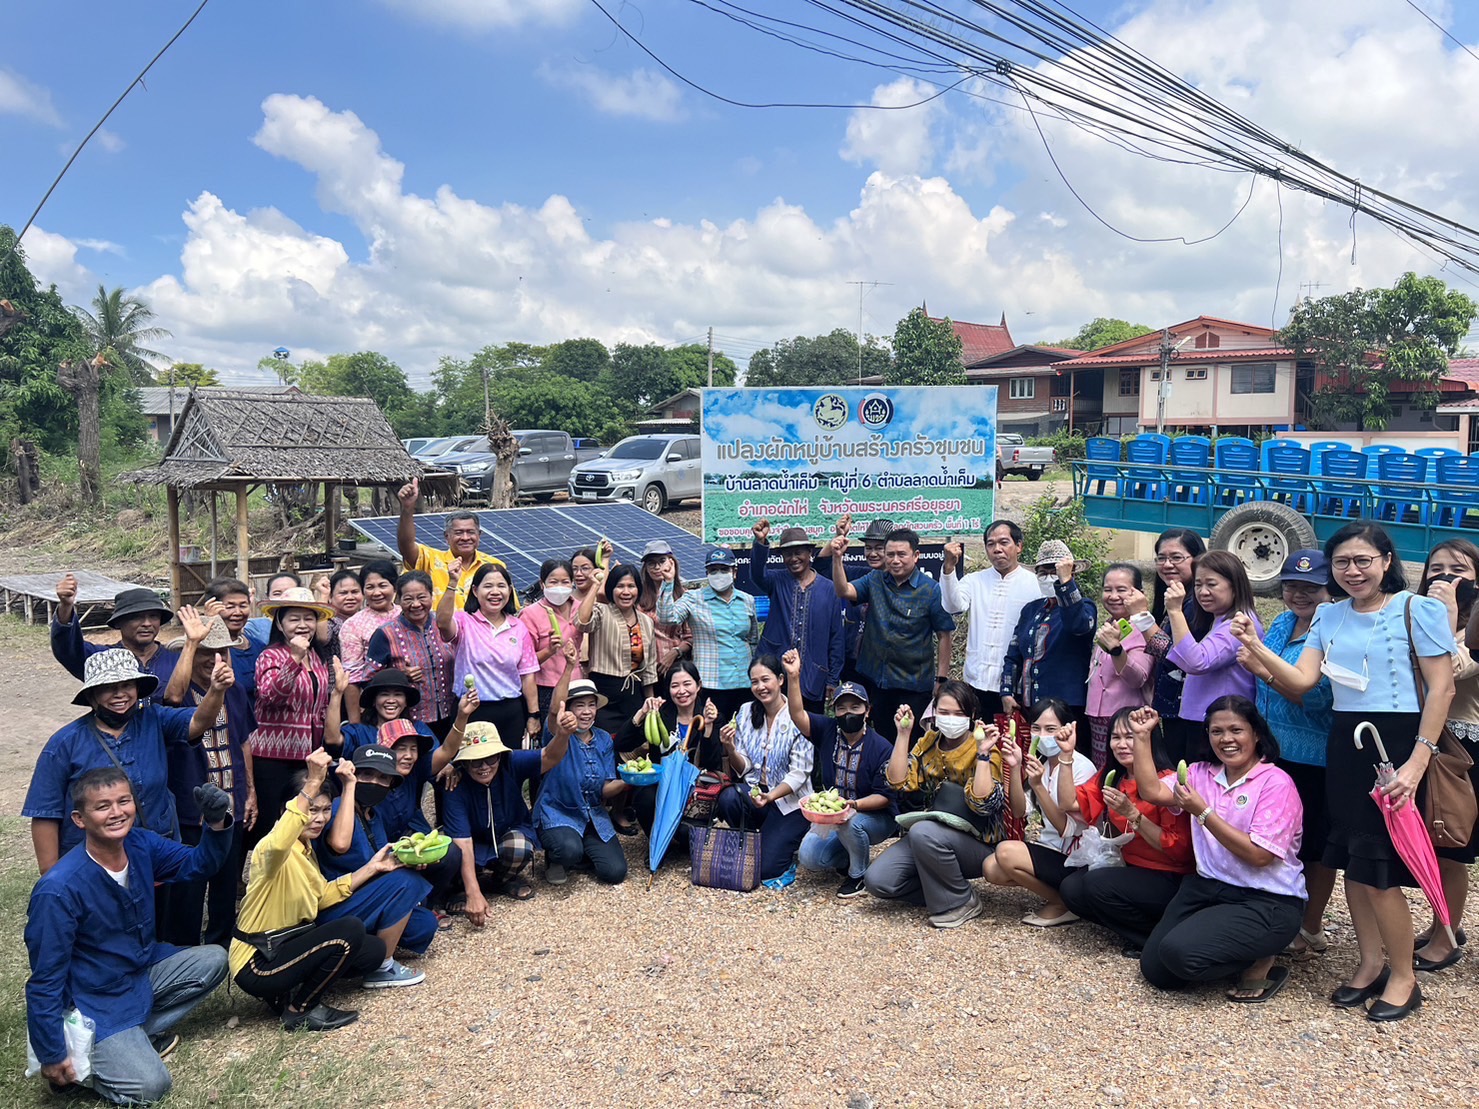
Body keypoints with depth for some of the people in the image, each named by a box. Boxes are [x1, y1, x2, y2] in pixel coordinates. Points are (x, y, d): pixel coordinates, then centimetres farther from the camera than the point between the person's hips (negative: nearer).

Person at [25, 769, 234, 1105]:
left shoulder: (141, 844, -12)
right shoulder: (58, 890, -29)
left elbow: (198, 864, 3)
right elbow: (45, 980, -21)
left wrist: (217, 824, -18)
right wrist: (52, 1056, -15)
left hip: (144, 970, 7)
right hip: (96, 1001, -7)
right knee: (150, 1086, -17)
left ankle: (140, 1033, 6)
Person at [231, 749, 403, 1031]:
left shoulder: (306, 847, 7)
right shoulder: (270, 850, -23)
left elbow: (323, 896, 16)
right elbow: (278, 844, -50)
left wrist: (371, 868, 8)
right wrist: (313, 783, -52)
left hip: (286, 944, 9)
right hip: (257, 964, -9)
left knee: (374, 951, 5)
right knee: (350, 930, -24)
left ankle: (290, 993, 11)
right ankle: (300, 1011, -6)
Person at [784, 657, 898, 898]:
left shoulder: (882, 748, -17)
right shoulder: (828, 731, -6)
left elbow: (885, 796, -17)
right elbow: (797, 715, -22)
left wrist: (854, 804, -33)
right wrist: (793, 677, -35)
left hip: (875, 816, -4)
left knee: (849, 822, -37)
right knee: (808, 858, -13)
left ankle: (859, 875, -9)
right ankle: (850, 856, 16)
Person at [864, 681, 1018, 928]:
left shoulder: (984, 751, -10)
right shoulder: (928, 743, 4)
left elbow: (983, 803, -24)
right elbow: (899, 783, -7)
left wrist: (983, 753, -27)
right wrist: (903, 734, -11)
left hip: (975, 845, -4)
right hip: (925, 838, 4)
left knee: (924, 832, -35)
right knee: (877, 880, -17)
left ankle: (961, 902, -12)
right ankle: (939, 892, 5)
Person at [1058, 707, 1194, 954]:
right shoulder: (1110, 776, 3)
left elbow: (1179, 850, -19)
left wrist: (1132, 813, -28)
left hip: (1170, 880, -7)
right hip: (1131, 869, 7)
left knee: (1097, 884, -26)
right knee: (1071, 888, -12)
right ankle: (1136, 925, 7)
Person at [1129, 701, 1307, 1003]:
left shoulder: (1276, 782, -11)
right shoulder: (1202, 774, 8)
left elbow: (1259, 855, -18)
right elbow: (1152, 791, -5)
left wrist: (1203, 812, -21)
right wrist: (1142, 736, -5)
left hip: (1267, 902, -6)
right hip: (1208, 888, 7)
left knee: (1180, 952, -25)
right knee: (1155, 969, -1)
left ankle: (1260, 962, 1)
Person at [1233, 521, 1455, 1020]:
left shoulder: (1419, 609, -7)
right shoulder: (1329, 616, 9)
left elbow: (1442, 688, -9)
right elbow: (1302, 681, 2)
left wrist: (1418, 759, -16)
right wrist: (1256, 647, -13)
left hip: (1397, 742, -5)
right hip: (1344, 743, 6)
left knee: (1377, 866, -3)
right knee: (1350, 860, 11)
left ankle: (1403, 976, 17)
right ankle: (1371, 964, 28)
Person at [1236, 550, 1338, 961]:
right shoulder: (1281, 624, 10)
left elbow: (1316, 696, -25)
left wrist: (1261, 669, -30)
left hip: (1312, 760, -7)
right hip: (1270, 751, 8)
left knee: (1312, 842, 6)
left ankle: (1311, 930, 21)